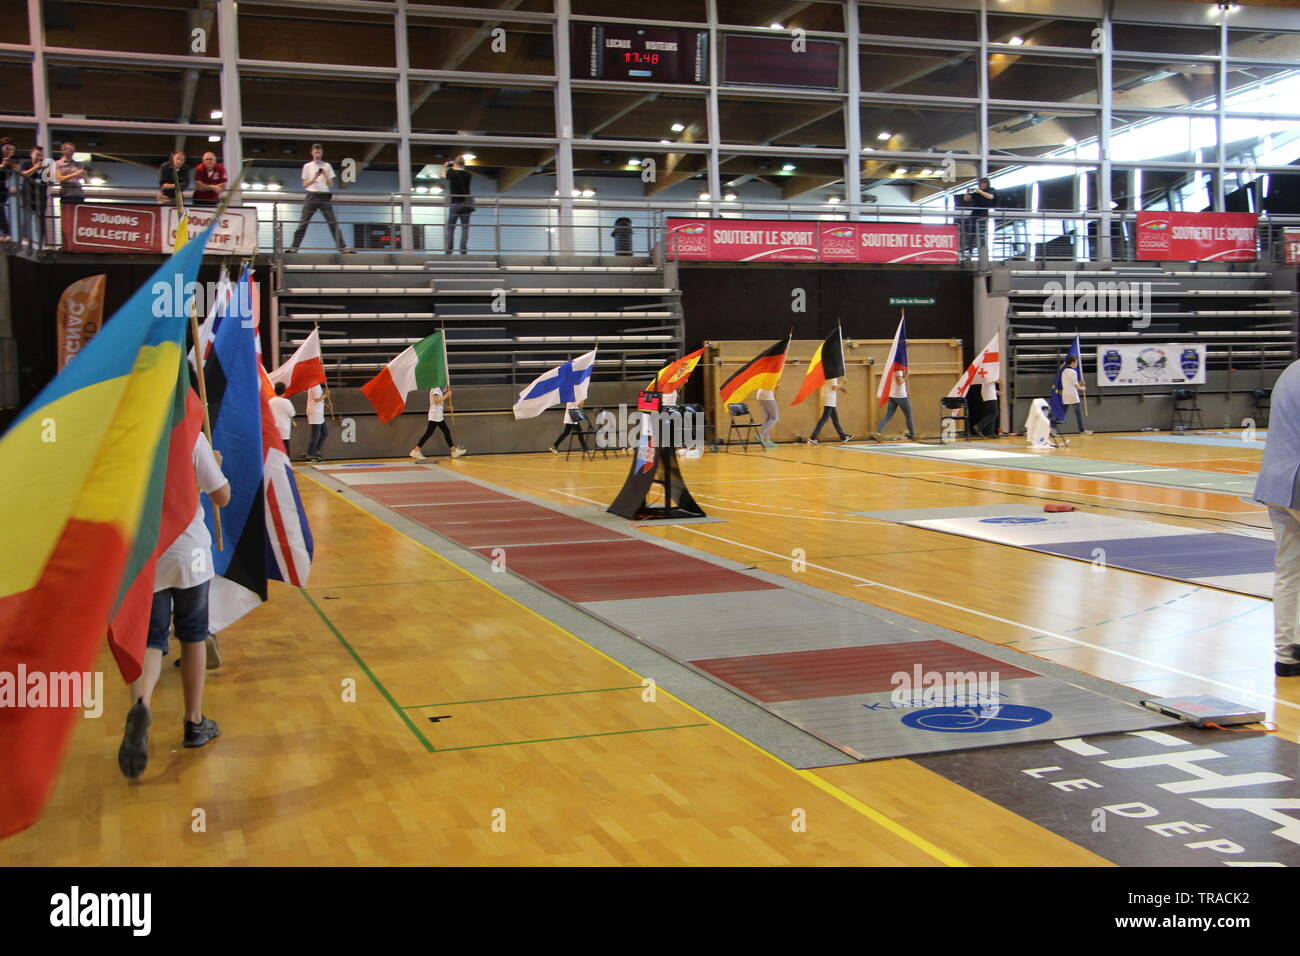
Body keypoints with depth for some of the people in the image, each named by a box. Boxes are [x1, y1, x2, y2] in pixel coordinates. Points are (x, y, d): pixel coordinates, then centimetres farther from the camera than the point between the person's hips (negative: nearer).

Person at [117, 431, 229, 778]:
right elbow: (222, 497, -5)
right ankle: (195, 723, 25)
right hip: (188, 552, -1)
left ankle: (141, 704, -23)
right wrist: (216, 464, 13)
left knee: (150, 641, 7)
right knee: (193, 637, 16)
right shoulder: (191, 437, -11)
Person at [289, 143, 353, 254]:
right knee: (303, 222, -5)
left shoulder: (327, 166, 11)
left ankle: (342, 247, -10)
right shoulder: (307, 166, 10)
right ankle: (294, 247, -6)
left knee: (333, 222, -6)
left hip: (325, 196, 0)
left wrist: (325, 176, -9)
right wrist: (314, 178, -9)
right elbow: (305, 185, 6)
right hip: (312, 196, 0)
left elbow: (331, 185, 8)